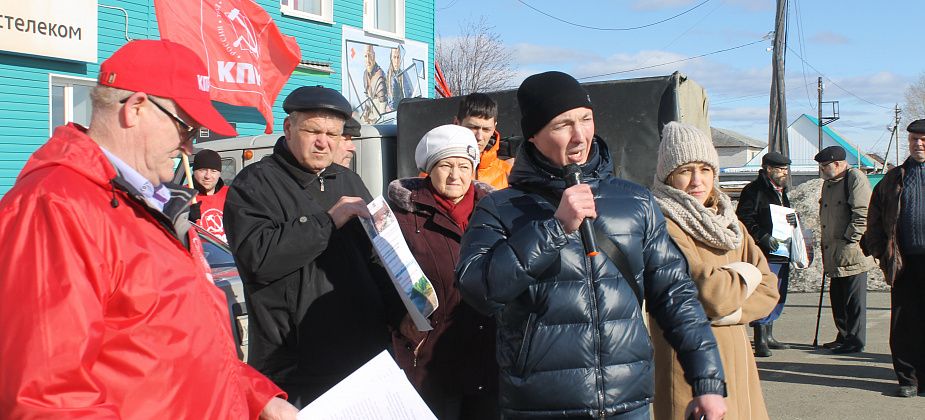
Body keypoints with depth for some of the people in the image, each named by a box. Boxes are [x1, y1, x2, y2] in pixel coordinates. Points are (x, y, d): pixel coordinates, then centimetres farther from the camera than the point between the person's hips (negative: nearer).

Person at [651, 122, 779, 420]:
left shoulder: (727, 221, 13)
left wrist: (730, 311, -11)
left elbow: (769, 288, 7)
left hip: (736, 359, 7)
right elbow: (712, 294, -21)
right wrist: (746, 274, -1)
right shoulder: (664, 227, -13)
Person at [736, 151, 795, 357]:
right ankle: (760, 342, -6)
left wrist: (793, 220, 2)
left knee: (778, 296, 14)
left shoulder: (781, 191, 20)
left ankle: (768, 336, 25)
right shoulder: (754, 190, -9)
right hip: (764, 254, -9)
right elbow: (744, 219, -15)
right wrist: (763, 237, -23)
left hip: (781, 252, 9)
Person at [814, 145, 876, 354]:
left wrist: (849, 242, -19)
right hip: (834, 252, 9)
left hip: (852, 252, -9)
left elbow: (862, 214, -18)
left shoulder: (855, 178, -11)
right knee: (837, 296, 14)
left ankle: (855, 341, 5)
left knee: (854, 298, -2)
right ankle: (843, 337, 24)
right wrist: (825, 243, 18)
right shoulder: (828, 183, 17)